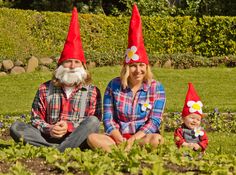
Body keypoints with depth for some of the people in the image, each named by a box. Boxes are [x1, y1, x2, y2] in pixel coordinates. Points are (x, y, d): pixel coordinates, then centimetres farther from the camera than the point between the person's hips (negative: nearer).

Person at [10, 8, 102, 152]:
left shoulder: (92, 91, 5)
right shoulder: (45, 89, 11)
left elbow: (94, 123, -2)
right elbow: (36, 118, 9)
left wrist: (69, 126, -18)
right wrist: (48, 129, -14)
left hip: (77, 139, -2)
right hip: (47, 137, 2)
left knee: (93, 121, -31)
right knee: (16, 128, -20)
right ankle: (56, 149, -37)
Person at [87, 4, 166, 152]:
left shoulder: (156, 88, 0)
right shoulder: (114, 85, 4)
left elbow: (154, 121, -7)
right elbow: (108, 119, 1)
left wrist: (133, 139, -21)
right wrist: (120, 140, -17)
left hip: (143, 136, -1)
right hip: (118, 137, 1)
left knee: (156, 140, -36)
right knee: (92, 138, -27)